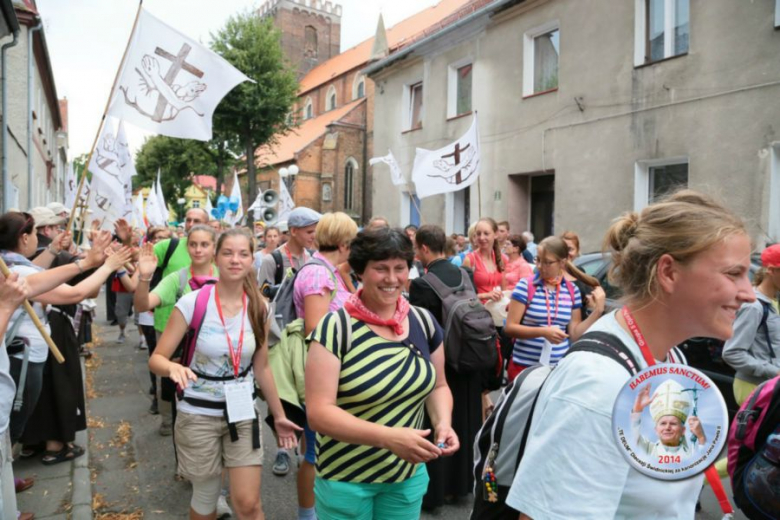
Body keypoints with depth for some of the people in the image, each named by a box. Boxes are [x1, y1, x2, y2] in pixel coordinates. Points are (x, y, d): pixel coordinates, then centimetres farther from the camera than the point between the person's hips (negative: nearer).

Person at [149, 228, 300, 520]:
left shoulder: (259, 308, -3)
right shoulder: (192, 303, -14)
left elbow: (261, 368, 6)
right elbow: (156, 359, -10)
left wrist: (278, 415, 10)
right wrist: (172, 367, -33)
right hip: (199, 415, -2)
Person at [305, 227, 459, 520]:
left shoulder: (424, 322, -4)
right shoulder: (335, 328, -19)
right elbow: (318, 413, -22)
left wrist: (443, 423, -11)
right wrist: (389, 437, -31)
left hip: (408, 476, 4)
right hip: (344, 479, -4)